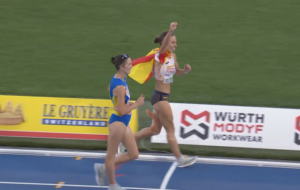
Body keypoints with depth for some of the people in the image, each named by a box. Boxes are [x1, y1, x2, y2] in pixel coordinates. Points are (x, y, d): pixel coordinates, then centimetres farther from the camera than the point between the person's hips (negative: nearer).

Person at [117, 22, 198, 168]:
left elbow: (177, 72, 22)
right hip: (160, 97, -9)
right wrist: (170, 31, -59)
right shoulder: (159, 55, -16)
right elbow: (163, 45, -39)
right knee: (170, 130, 2)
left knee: (155, 130, 19)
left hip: (163, 97, 9)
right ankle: (180, 160, 11)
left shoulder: (172, 56, 7)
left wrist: (185, 70, 0)